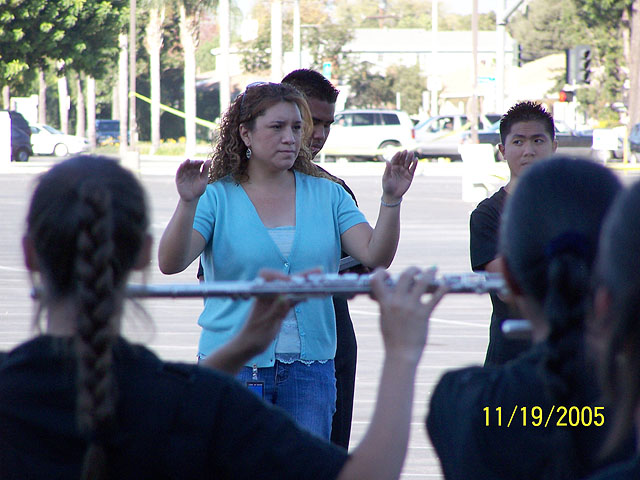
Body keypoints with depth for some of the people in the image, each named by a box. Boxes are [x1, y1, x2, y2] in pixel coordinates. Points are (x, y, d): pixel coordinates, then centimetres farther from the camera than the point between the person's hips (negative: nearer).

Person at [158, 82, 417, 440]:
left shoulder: (328, 195, 8)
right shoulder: (218, 198, -2)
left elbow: (377, 257, -3)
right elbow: (170, 263, -14)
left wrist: (391, 200, -18)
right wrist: (188, 203, -29)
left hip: (310, 366, 3)